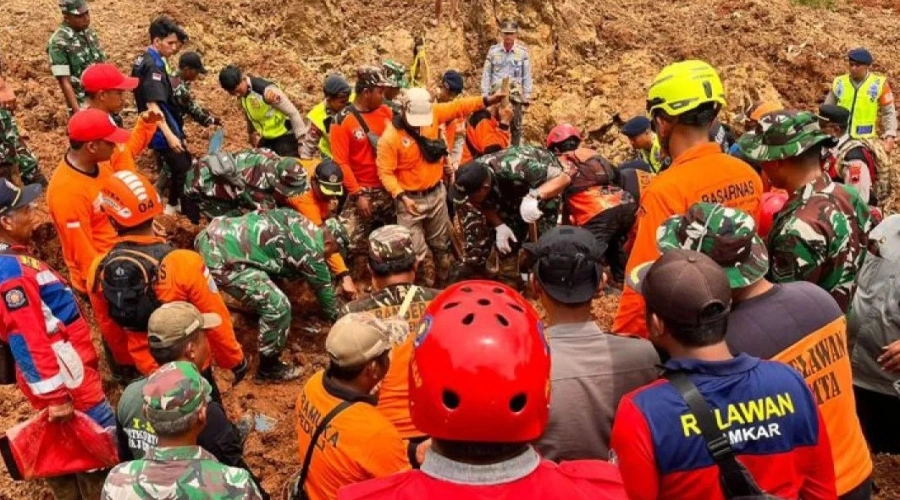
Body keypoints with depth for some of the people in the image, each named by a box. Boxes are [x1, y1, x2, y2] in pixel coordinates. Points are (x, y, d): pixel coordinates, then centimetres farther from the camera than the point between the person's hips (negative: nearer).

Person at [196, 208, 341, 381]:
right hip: (222, 258, -10)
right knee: (278, 306, -7)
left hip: (210, 234, 10)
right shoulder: (311, 251, -4)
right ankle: (268, 369, 10)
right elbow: (324, 289, 10)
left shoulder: (298, 220, 18)